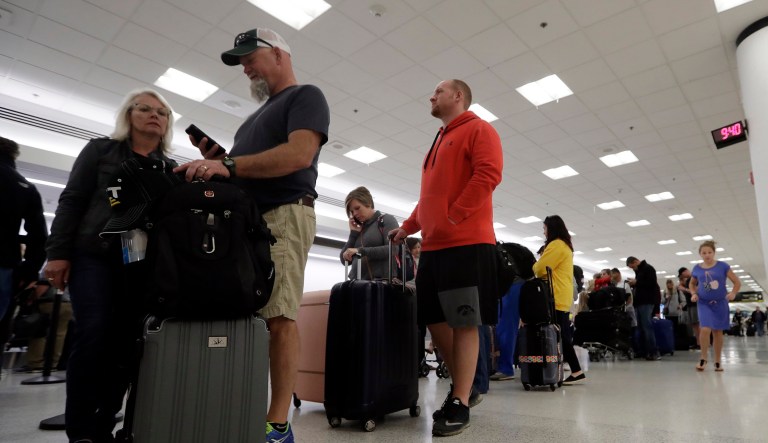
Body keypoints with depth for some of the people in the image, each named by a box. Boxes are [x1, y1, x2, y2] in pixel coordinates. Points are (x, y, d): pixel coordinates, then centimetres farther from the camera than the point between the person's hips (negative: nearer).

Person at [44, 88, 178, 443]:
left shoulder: (171, 169, 14)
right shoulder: (100, 150, 10)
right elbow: (71, 202, 4)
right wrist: (58, 252, -4)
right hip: (94, 256, -2)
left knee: (125, 343, 0)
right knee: (92, 336, -11)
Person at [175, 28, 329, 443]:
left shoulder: (305, 96, 5)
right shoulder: (259, 114, 31)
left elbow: (300, 154, -14)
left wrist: (229, 165, -19)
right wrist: (217, 160, 10)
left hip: (284, 214, -8)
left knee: (278, 316, -12)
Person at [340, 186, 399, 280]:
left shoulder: (386, 220, 6)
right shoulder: (358, 229, 21)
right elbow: (345, 260, 15)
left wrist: (361, 251, -17)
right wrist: (353, 234, 7)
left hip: (381, 281, -5)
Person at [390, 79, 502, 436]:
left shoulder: (478, 129, 3)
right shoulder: (439, 142, 27)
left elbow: (488, 174, -13)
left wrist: (453, 217, -17)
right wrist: (408, 226, 17)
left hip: (467, 243, -8)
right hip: (433, 245, 9)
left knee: (464, 323, -4)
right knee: (434, 318, 9)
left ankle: (460, 403, 5)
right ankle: (461, 384, 25)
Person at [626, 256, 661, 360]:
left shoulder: (648, 268, -5)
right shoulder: (638, 271, 21)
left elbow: (651, 283, -17)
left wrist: (636, 282, -14)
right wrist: (633, 284, 6)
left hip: (647, 301, -9)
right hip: (639, 302, 9)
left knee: (647, 326, -12)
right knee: (641, 327, 5)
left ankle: (654, 352, -11)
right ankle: (646, 351, 6)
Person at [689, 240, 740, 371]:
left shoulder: (723, 266, -5)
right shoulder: (697, 269, 1)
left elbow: (737, 282, -1)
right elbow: (692, 284, 18)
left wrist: (733, 293, -18)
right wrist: (694, 294, -1)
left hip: (720, 303, 0)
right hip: (704, 303, 0)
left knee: (718, 331, 7)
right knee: (705, 330, -15)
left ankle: (717, 362, 20)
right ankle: (703, 359, 1)